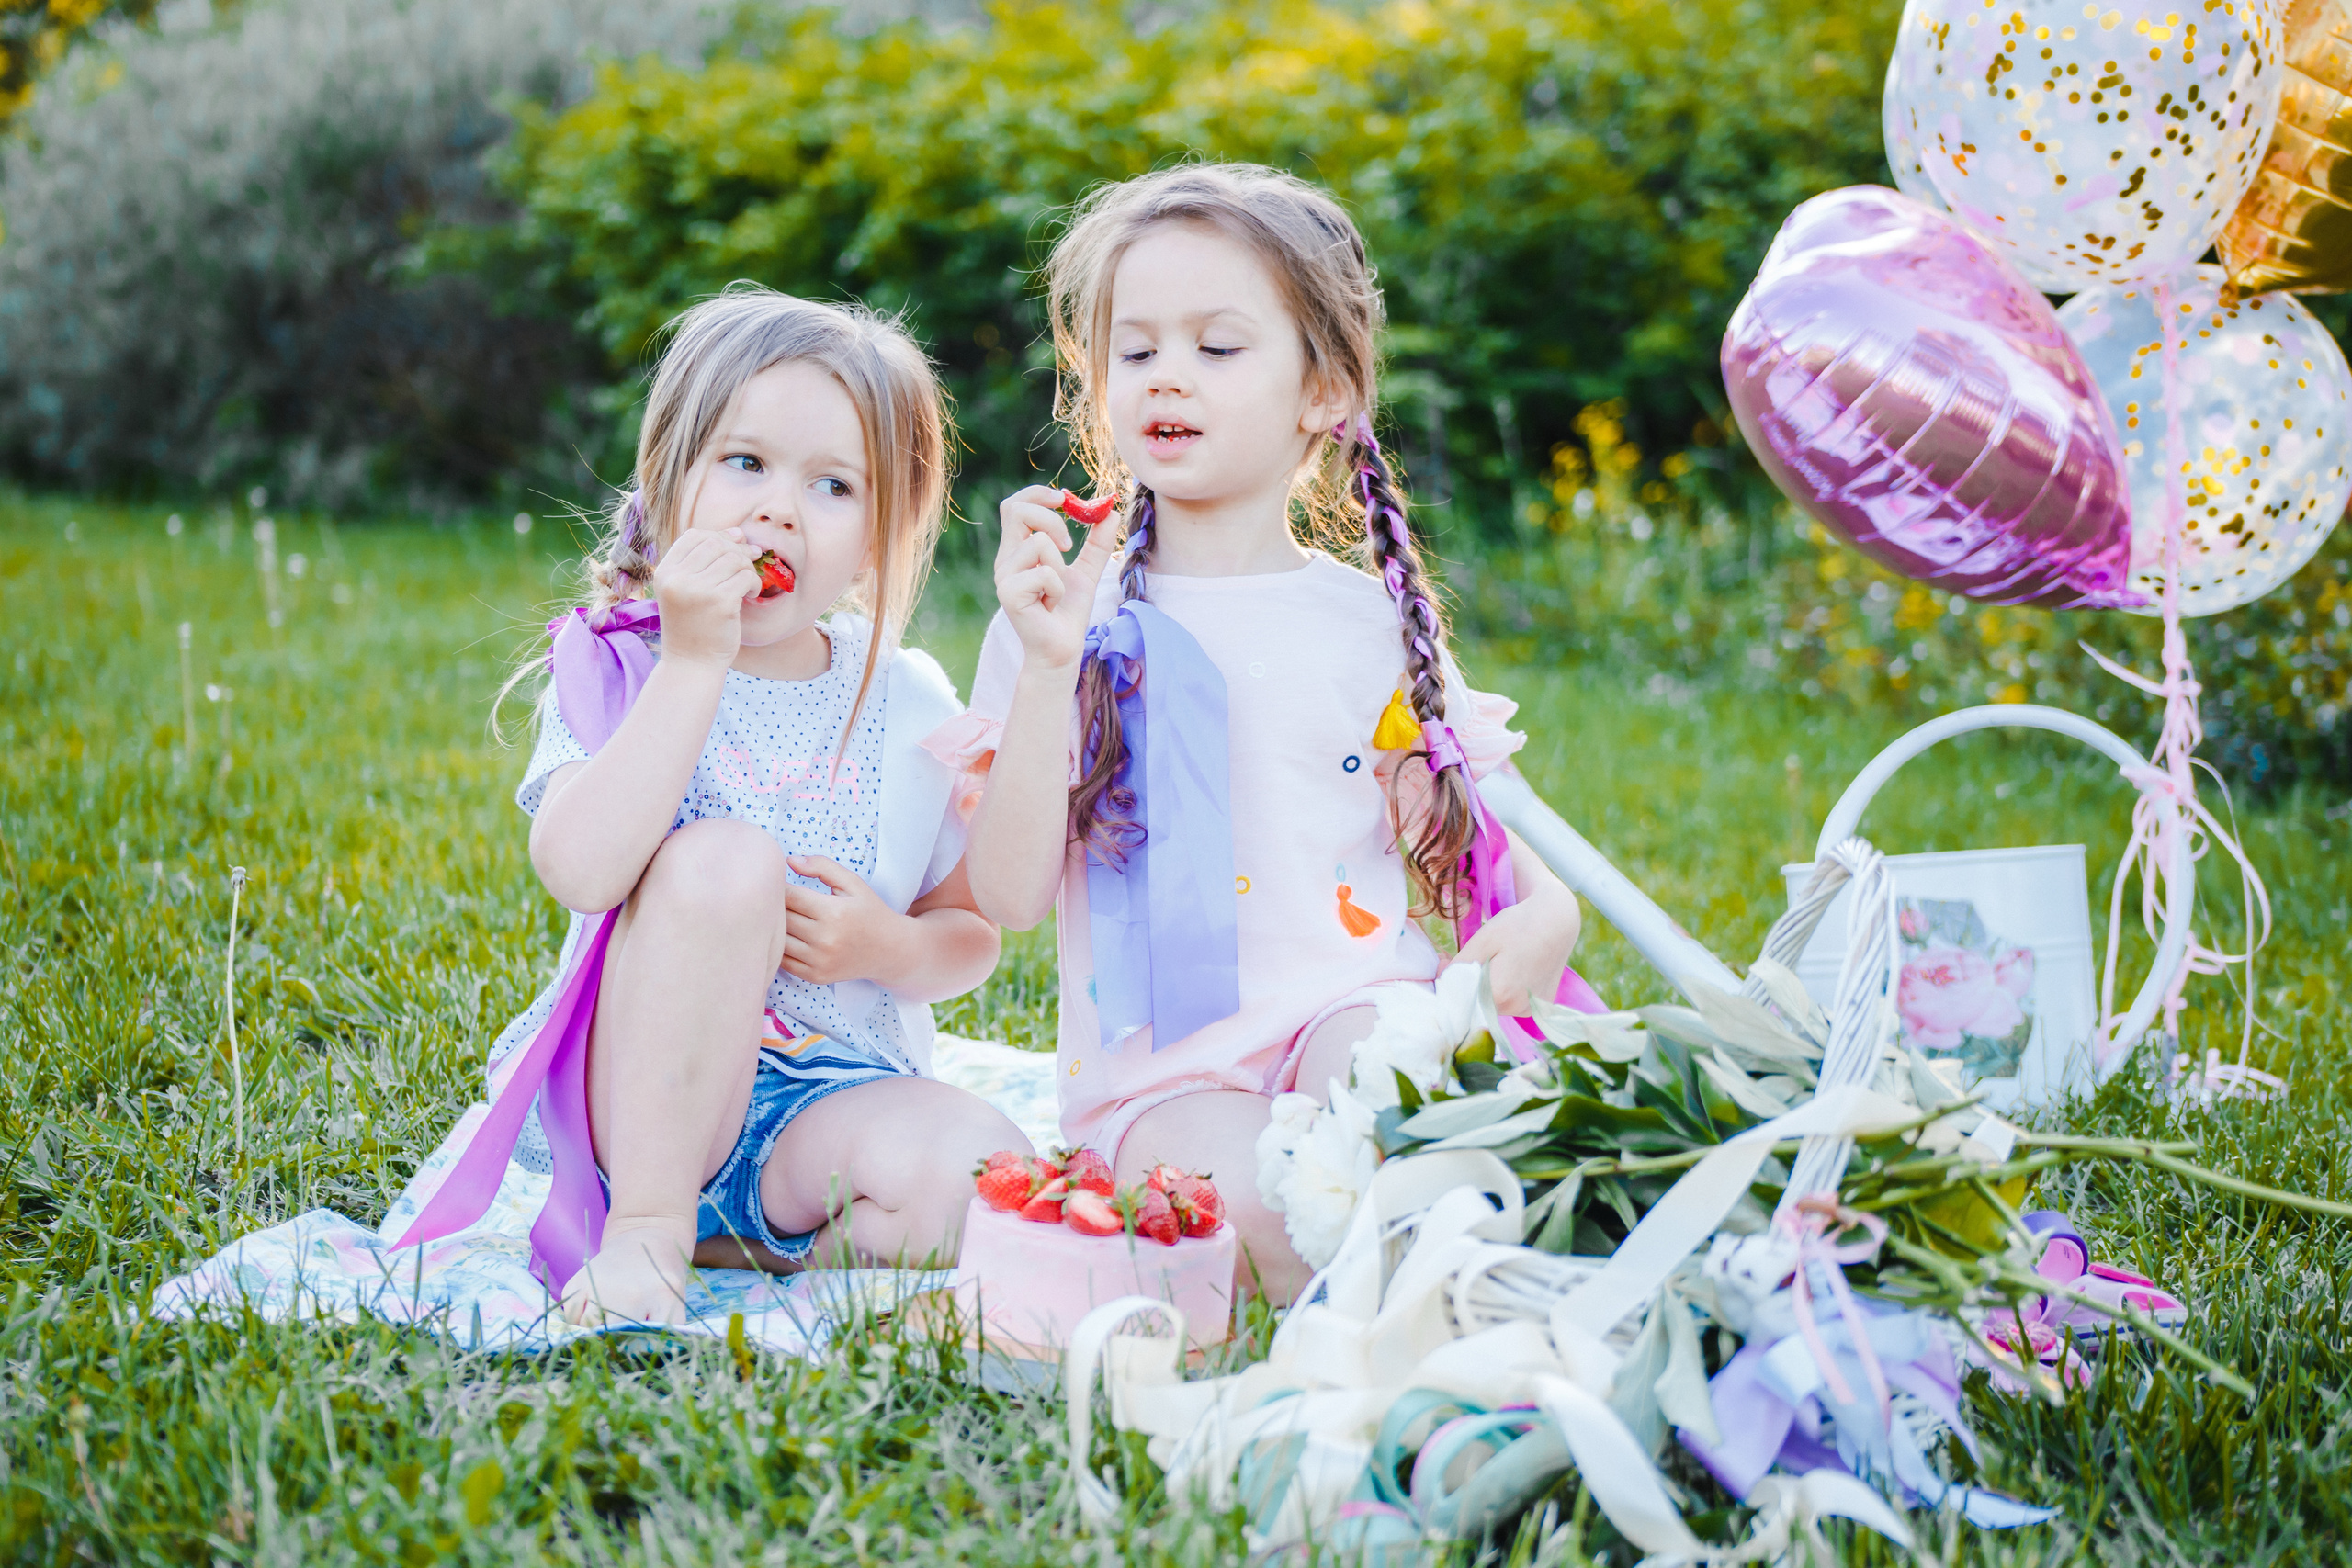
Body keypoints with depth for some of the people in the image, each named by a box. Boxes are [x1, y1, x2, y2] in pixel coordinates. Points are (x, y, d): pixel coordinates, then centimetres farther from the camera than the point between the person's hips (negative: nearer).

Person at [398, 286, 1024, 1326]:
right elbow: (581, 870, -24)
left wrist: (892, 949, -12)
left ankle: (725, 1239, -7)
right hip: (636, 1093, -2)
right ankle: (644, 1223, -21)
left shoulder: (907, 704, 4)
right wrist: (693, 661, -25)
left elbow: (972, 934, 11)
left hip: (830, 1100, 2)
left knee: (974, 1172, -30)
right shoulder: (617, 670, -4)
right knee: (725, 855, -30)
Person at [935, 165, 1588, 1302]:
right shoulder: (1066, 618, 6)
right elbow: (1008, 896, -4)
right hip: (1157, 1066, 0)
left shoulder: (1375, 625, 11)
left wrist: (1543, 918, -9)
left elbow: (1475, 835, 15)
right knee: (1255, 1195, -31)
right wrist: (1048, 667, -14)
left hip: (1348, 1003, 1)